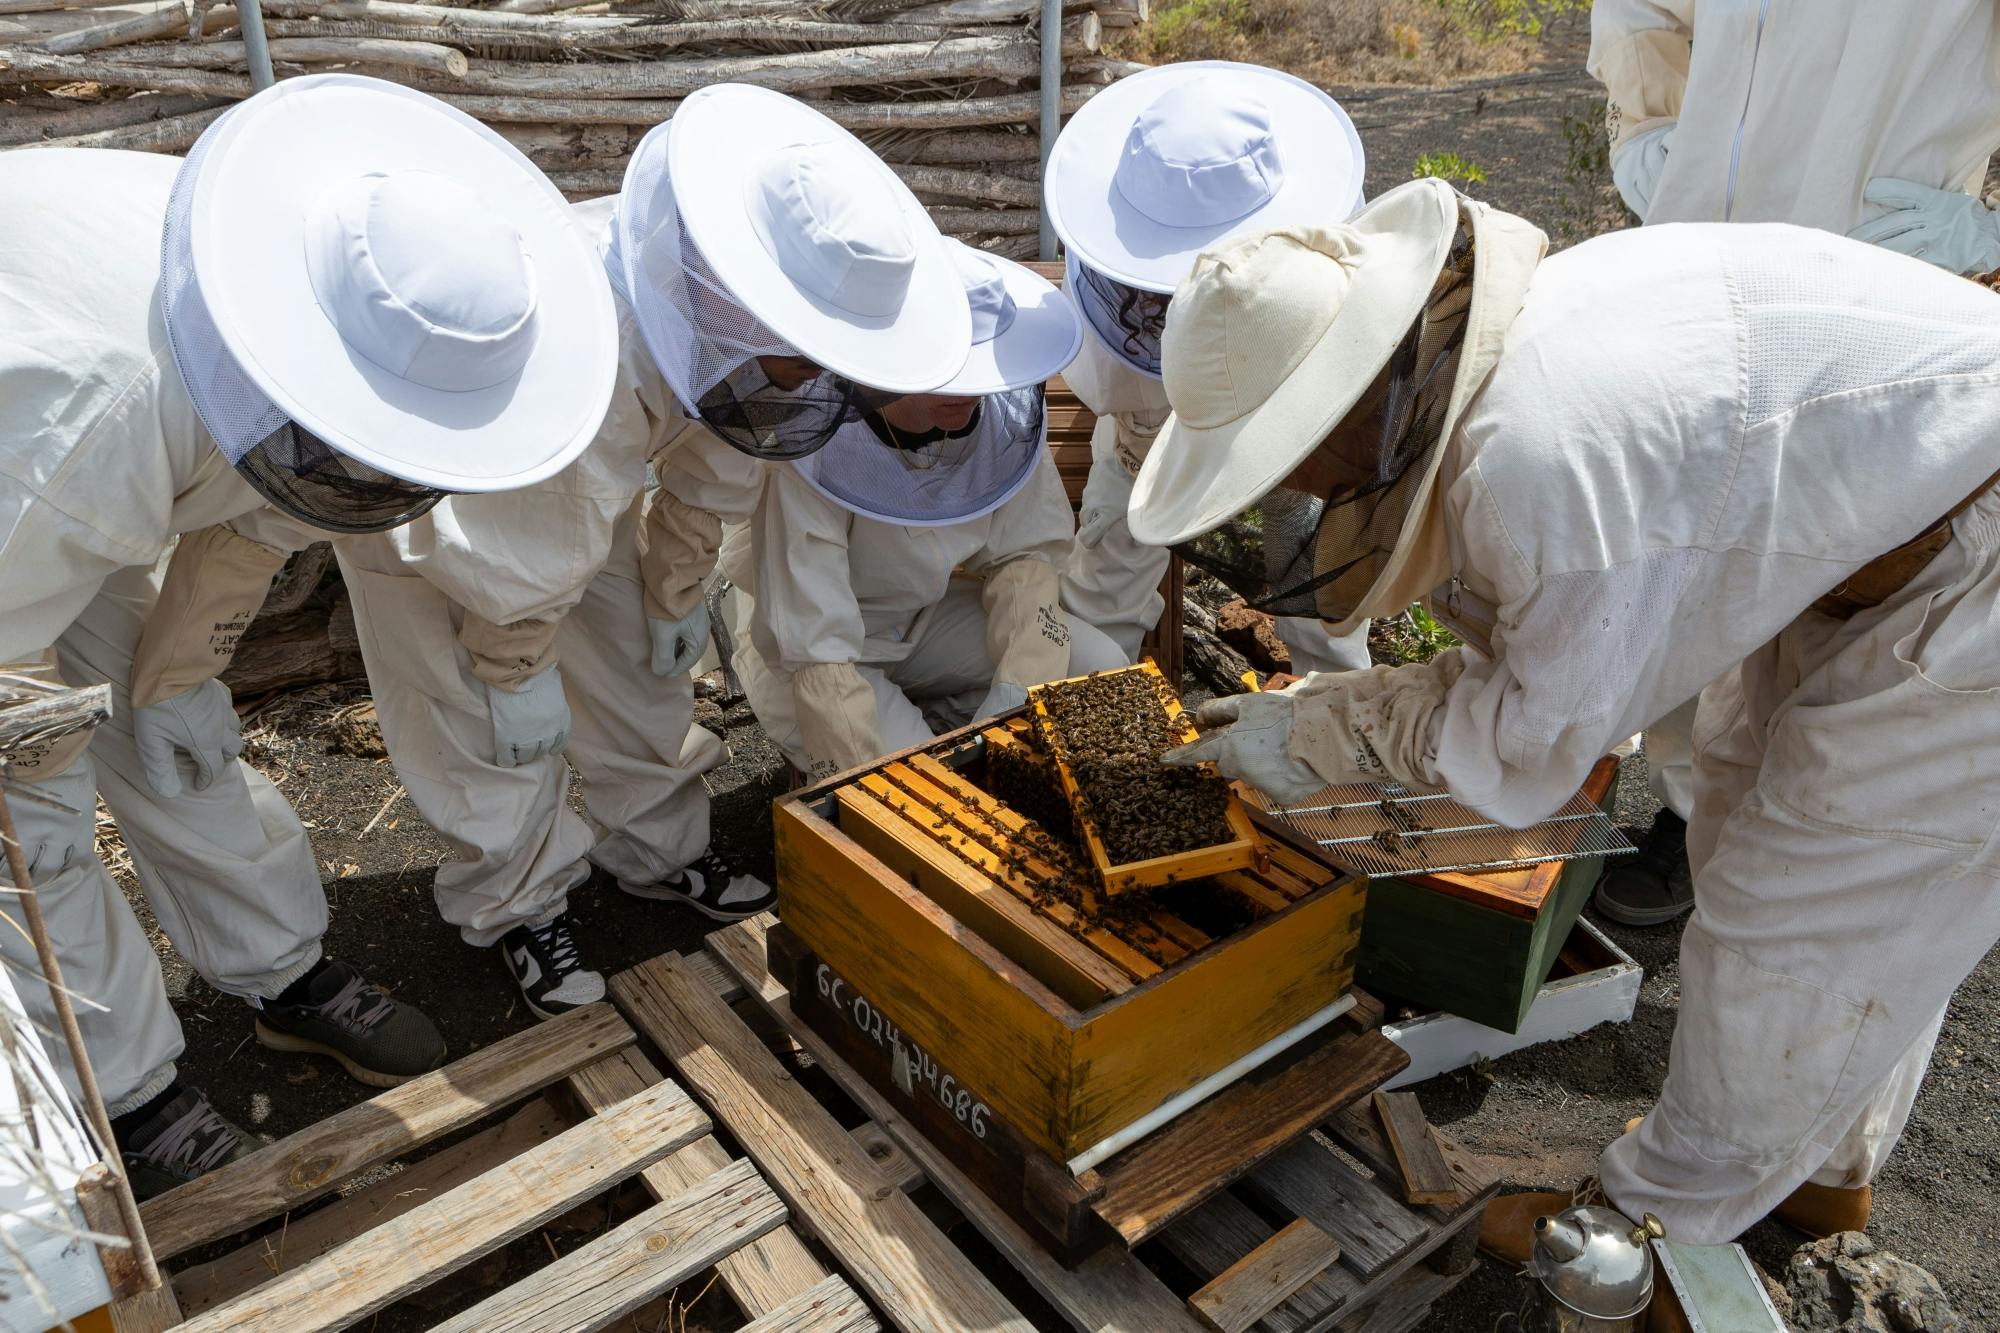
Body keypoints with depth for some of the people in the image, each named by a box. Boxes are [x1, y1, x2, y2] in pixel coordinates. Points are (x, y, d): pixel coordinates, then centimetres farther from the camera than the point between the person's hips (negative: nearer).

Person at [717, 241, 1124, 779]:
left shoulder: (1005, 410, -20)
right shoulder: (814, 450, -33)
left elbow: (1022, 554, -8)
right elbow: (814, 650, -32)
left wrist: (1015, 689, -23)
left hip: (926, 615, 5)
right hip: (812, 649, -5)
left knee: (1102, 671, -10)